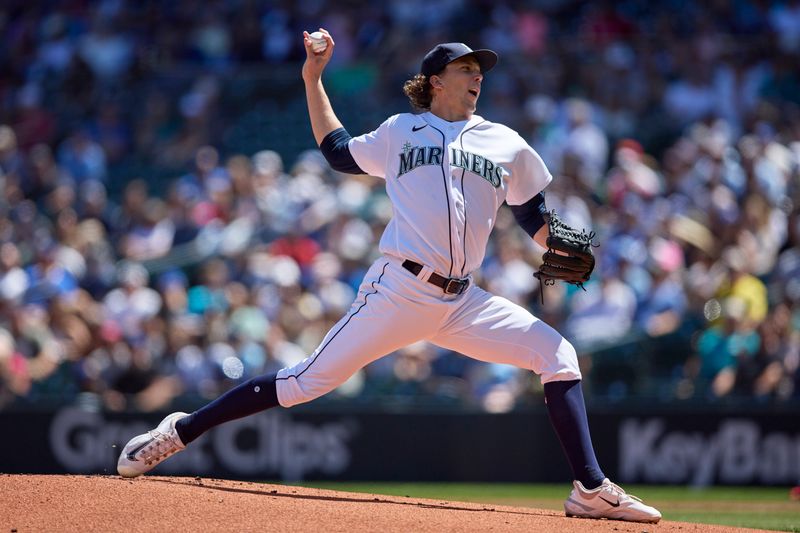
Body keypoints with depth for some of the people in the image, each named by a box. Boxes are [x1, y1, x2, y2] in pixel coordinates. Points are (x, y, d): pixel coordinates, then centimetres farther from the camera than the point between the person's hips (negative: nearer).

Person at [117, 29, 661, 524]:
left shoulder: (505, 145, 15)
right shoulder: (401, 131, 12)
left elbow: (533, 213, 19)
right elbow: (339, 151, 25)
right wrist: (313, 81, 21)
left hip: (462, 302, 3)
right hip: (398, 293, -3)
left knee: (557, 354, -11)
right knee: (307, 382, -8)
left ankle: (591, 490, -10)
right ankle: (180, 431, 2)